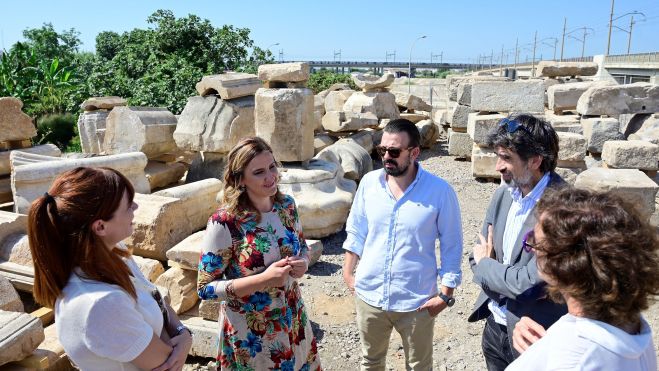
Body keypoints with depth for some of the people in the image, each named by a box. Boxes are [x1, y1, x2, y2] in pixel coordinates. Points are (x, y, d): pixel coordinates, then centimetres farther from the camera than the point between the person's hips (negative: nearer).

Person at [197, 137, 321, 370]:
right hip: (250, 332, -5)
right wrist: (264, 279, -28)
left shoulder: (287, 205, -6)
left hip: (292, 319, 5)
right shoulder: (224, 223, -23)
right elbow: (206, 288, -18)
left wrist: (303, 262, -13)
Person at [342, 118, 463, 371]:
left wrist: (445, 294, -8)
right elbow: (356, 231, 5)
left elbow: (451, 246, -7)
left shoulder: (440, 191, -15)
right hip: (369, 295, 3)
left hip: (416, 302, -2)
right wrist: (348, 273, 4)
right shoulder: (369, 182, -6)